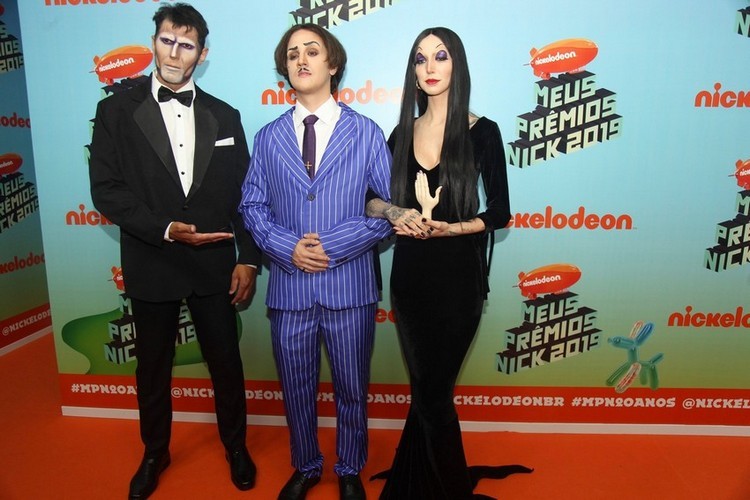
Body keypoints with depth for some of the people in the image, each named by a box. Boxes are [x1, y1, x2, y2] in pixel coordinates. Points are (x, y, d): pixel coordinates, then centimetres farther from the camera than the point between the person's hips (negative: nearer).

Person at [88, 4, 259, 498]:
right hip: (151, 265, 0)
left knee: (226, 363, 12)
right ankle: (155, 453, 39)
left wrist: (248, 258, -2)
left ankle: (236, 447, 35)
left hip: (214, 266, 1)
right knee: (153, 368, 16)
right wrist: (166, 230, -17)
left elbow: (243, 194, 4)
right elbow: (106, 190, -6)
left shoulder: (224, 116, 5)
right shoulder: (117, 110, -1)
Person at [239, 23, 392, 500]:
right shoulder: (269, 137, 8)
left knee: (352, 389, 13)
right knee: (297, 388, 17)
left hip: (349, 285, -2)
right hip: (289, 285, 2)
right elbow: (252, 205, 7)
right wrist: (287, 246, -11)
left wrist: (332, 244, -14)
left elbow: (389, 207, -4)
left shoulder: (366, 133, 0)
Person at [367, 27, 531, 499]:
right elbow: (370, 197, 7)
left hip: (458, 276, -4)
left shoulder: (482, 132, -5)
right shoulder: (403, 132, 6)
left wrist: (445, 228, -20)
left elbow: (499, 214, -7)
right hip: (410, 274, 4)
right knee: (425, 388, 16)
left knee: (433, 391, 5)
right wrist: (393, 212, -14)